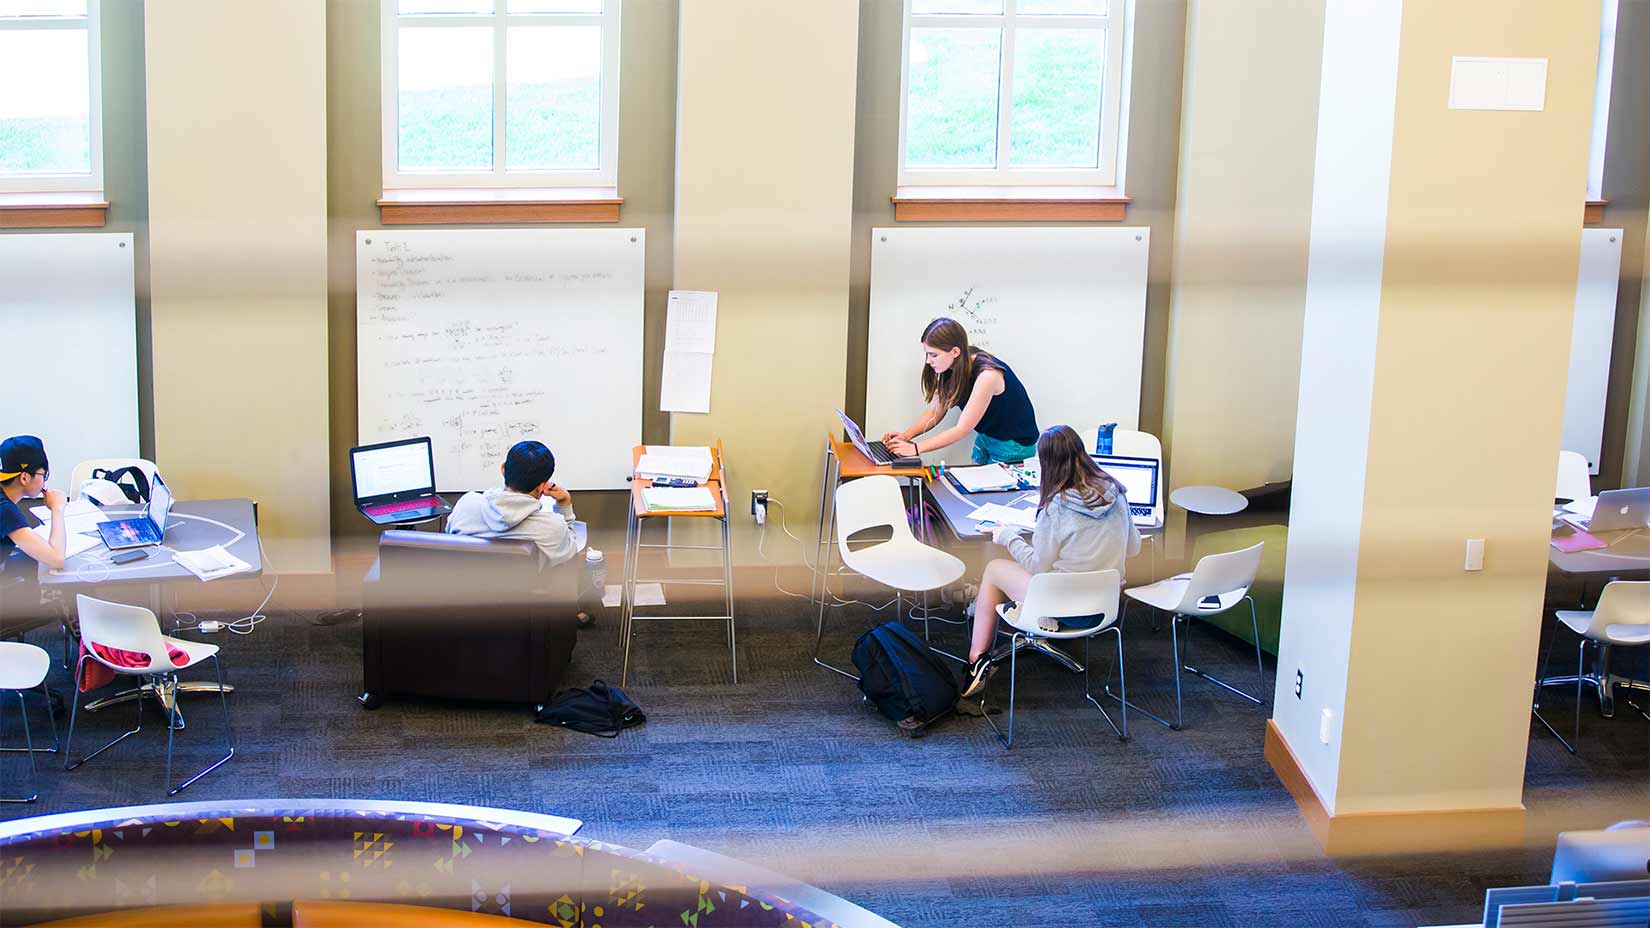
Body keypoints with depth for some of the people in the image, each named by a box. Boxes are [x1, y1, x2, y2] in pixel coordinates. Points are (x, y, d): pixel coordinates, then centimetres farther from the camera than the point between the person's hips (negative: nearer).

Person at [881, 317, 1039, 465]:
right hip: (985, 438, 7)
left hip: (1013, 445, -7)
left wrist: (916, 448, -29)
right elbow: (936, 411, 1)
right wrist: (906, 436, -15)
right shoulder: (953, 368, -9)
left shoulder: (986, 375, -32)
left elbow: (962, 429, -29)